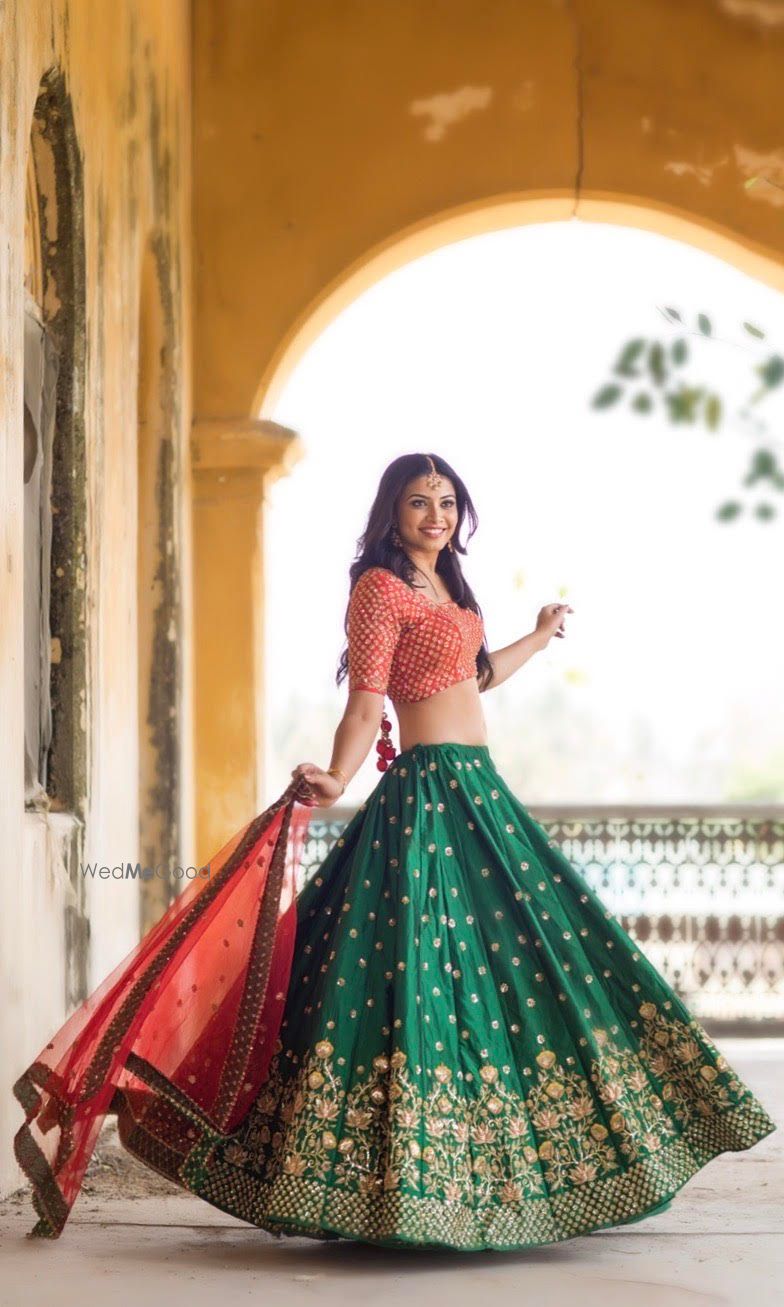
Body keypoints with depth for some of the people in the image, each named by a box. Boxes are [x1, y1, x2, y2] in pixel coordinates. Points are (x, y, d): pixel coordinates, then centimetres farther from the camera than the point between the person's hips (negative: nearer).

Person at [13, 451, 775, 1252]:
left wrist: (539, 639, 45)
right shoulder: (381, 587, -7)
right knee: (426, 977, -11)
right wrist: (335, 782, -30)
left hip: (480, 791, 9)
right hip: (429, 794, -9)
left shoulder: (444, 588, 17)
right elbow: (365, 701, -15)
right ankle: (407, 1181, -6)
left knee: (522, 969, 11)